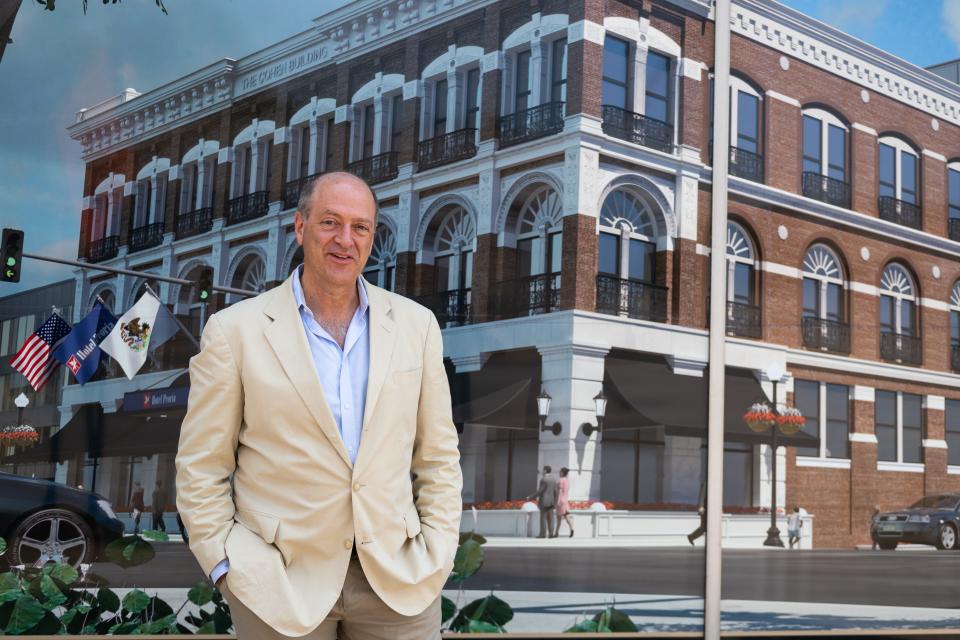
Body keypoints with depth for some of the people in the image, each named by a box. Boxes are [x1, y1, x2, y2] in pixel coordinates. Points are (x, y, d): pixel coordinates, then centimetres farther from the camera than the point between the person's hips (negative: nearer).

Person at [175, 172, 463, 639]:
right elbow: (202, 469, 0)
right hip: (281, 582, -2)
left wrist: (437, 557, 1)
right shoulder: (234, 330, -3)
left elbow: (437, 454, 8)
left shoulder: (416, 325, 5)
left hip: (398, 580, 2)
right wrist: (232, 571, -7)